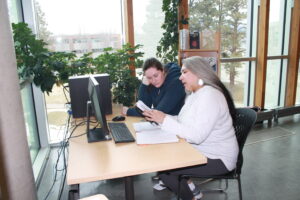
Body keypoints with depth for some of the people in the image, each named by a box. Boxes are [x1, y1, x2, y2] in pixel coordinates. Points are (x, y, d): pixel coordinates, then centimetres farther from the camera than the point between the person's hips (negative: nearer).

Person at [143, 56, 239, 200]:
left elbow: (196, 136, -30)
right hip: (199, 150, 9)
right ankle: (187, 184, 17)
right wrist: (159, 119, -7)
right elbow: (182, 122, 7)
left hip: (217, 158, -9)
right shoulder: (195, 95, 9)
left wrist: (165, 120, -27)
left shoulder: (210, 96, -23)